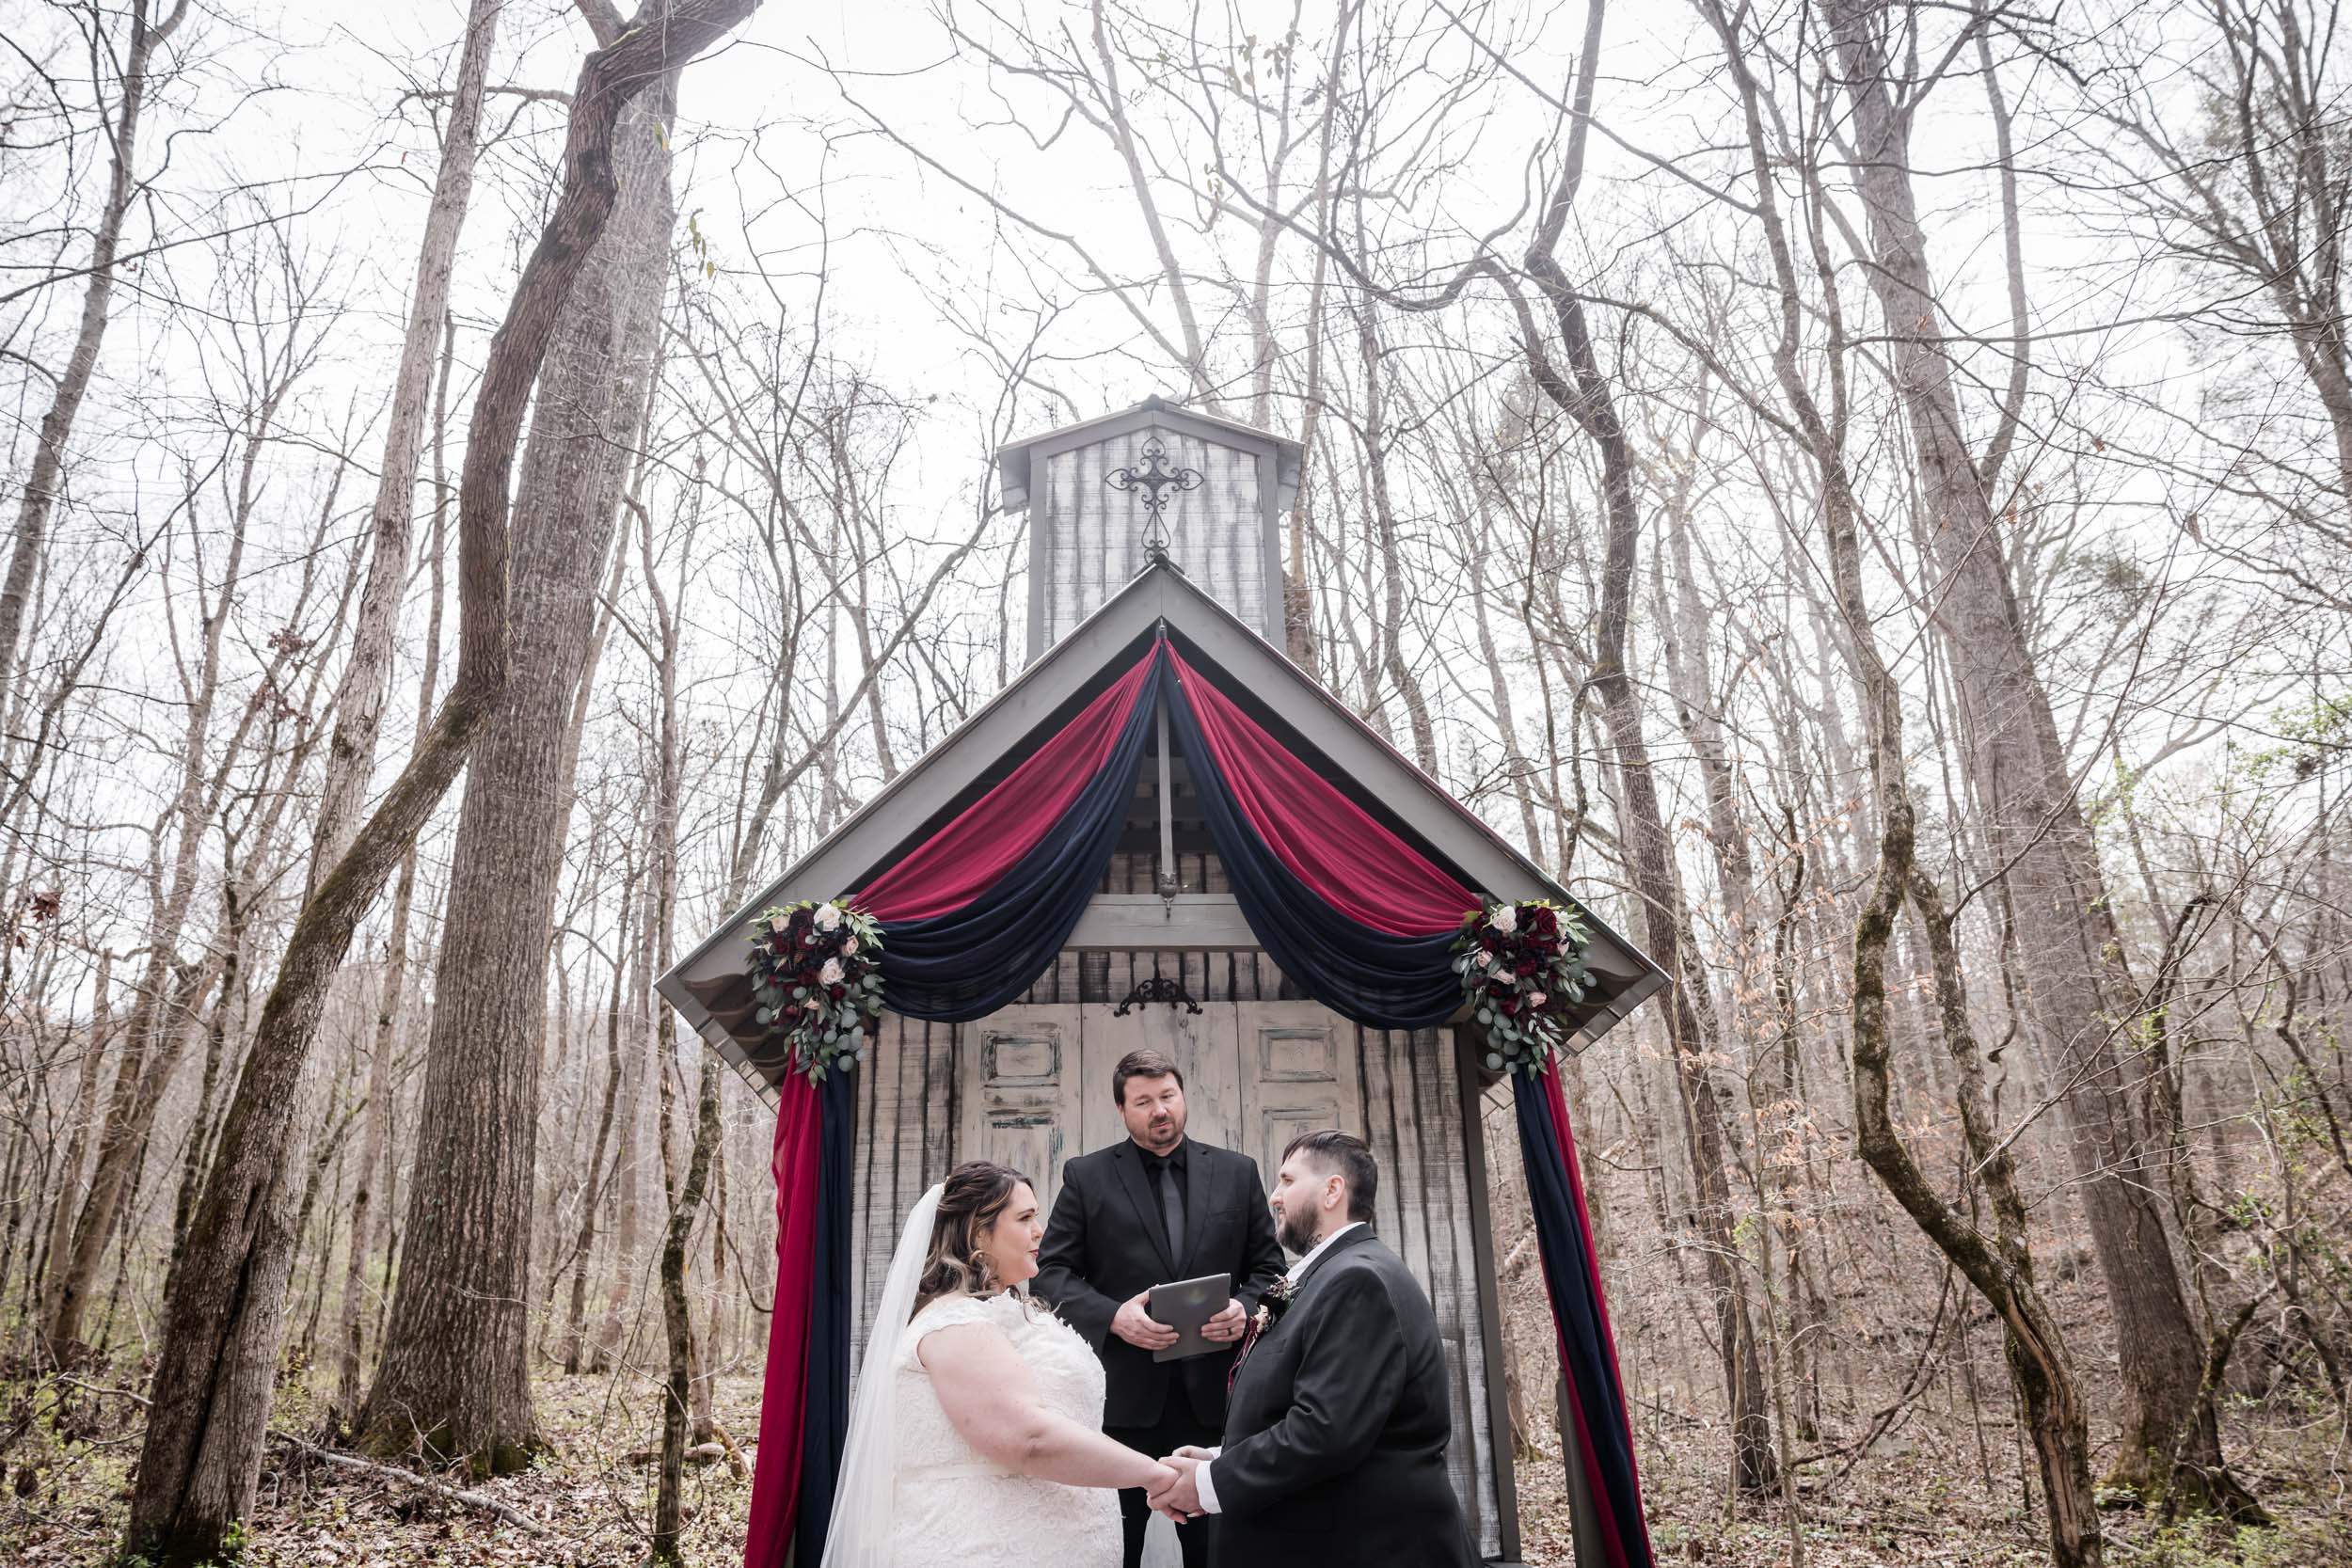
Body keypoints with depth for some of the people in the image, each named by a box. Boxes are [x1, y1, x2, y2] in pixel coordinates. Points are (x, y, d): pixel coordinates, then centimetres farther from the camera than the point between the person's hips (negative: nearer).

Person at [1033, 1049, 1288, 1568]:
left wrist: (1245, 1307, -11)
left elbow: (1268, 1266, 10)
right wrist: (1112, 1315, -16)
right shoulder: (1086, 1176, 3)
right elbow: (1052, 1271, 0)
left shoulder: (1237, 1172, 9)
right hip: (1122, 1397, -1)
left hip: (1213, 1394, 2)